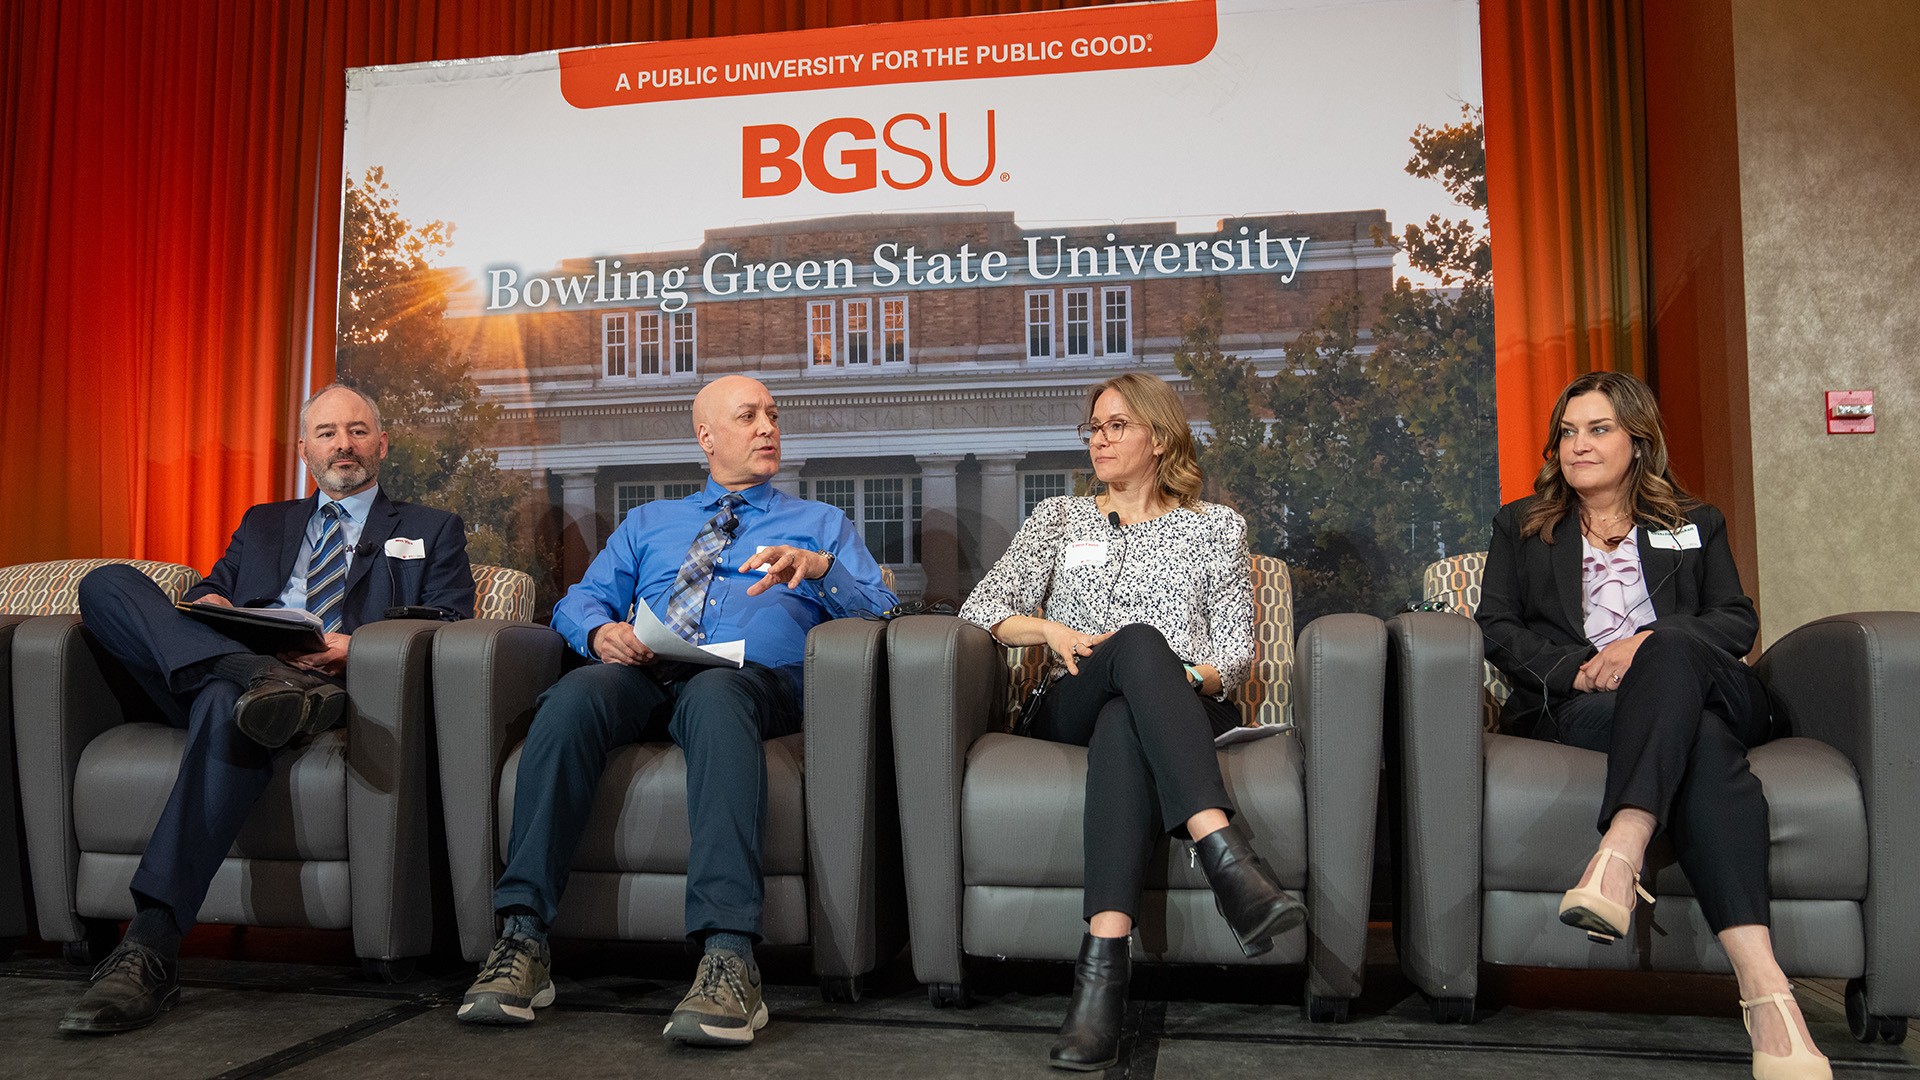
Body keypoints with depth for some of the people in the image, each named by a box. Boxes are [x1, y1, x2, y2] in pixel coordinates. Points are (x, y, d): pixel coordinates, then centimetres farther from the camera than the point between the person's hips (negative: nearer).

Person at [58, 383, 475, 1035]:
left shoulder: (431, 532, 22)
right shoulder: (263, 524, 35)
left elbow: (451, 629, 6)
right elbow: (212, 590, 25)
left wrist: (360, 646, -12)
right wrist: (204, 605, -2)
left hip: (332, 683, -4)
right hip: (227, 661, 5)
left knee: (228, 706, -40)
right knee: (107, 583, -19)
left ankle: (151, 952, -44)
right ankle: (261, 682, -42)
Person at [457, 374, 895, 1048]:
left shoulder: (822, 524, 27)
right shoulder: (646, 524, 33)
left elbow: (879, 611, 12)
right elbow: (578, 601, 23)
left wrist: (818, 568, -8)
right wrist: (601, 630, -1)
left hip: (751, 680, -2)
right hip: (643, 677, 3)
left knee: (713, 696, -40)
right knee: (574, 694, -33)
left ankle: (728, 960, -52)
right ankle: (522, 941, -34)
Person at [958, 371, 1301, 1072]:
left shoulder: (1215, 527, 20)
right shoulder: (1061, 517, 24)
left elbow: (1236, 652, 11)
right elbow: (980, 606, 14)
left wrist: (1192, 679, -12)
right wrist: (1051, 629, -7)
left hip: (1187, 704, 0)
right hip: (1073, 708, 0)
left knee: (1124, 726, -42)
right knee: (1139, 640, -39)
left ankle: (1103, 962, -58)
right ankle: (1228, 858, -58)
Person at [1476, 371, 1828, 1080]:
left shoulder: (1695, 524, 26)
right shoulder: (1521, 526, 24)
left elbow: (1738, 621, 10)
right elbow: (1497, 629, 11)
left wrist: (1651, 643, -12)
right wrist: (1576, 670, -10)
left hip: (1708, 689, 1)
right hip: (1574, 704, -1)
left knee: (1671, 653, -38)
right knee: (1703, 743, -35)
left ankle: (1620, 853, -56)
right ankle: (1762, 985, -52)